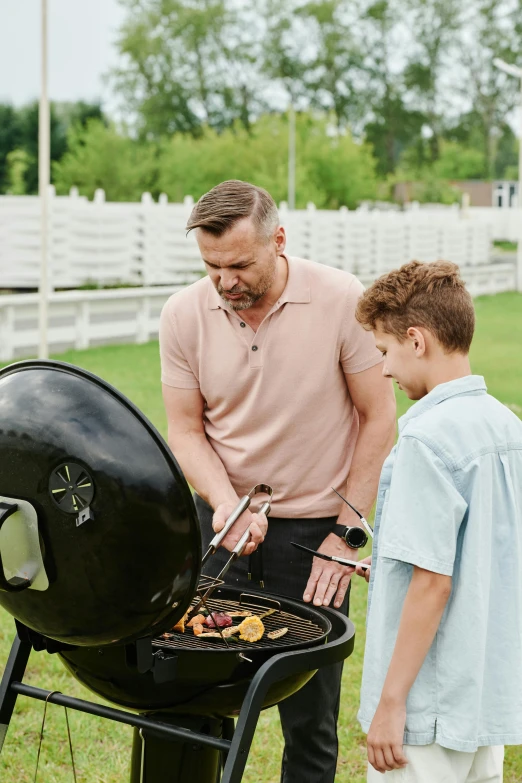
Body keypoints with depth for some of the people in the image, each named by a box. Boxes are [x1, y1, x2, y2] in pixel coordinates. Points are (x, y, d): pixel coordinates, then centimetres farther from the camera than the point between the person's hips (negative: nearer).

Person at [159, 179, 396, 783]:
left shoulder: (342, 301, -12)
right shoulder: (184, 315, -4)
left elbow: (379, 418, -6)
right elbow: (185, 429, 2)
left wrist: (348, 531, -7)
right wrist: (224, 503, -17)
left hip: (313, 525, -2)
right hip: (222, 522, 2)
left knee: (310, 715, 5)